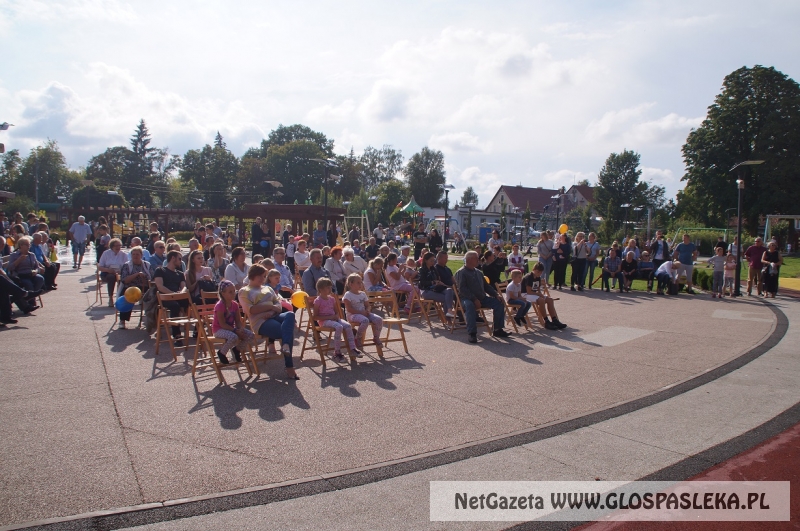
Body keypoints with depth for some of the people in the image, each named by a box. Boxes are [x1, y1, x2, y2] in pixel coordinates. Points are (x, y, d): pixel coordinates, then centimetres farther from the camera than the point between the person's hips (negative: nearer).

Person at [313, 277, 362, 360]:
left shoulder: (332, 299, 14)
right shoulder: (317, 301, -7)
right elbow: (315, 316, -11)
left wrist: (336, 316, -1)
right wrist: (329, 317, -18)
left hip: (333, 318, 7)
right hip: (324, 321, -7)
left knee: (348, 325, -20)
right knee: (339, 327, -33)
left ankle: (352, 348, -16)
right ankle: (337, 352, -23)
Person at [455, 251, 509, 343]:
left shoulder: (478, 272, 21)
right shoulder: (461, 273, -4)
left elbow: (486, 286, 25)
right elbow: (462, 289, -16)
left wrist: (496, 294, 7)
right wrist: (474, 299, -25)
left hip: (482, 298, 7)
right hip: (467, 299, -7)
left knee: (499, 302, -7)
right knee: (469, 305, -40)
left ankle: (498, 330, -1)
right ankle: (472, 333, -39)